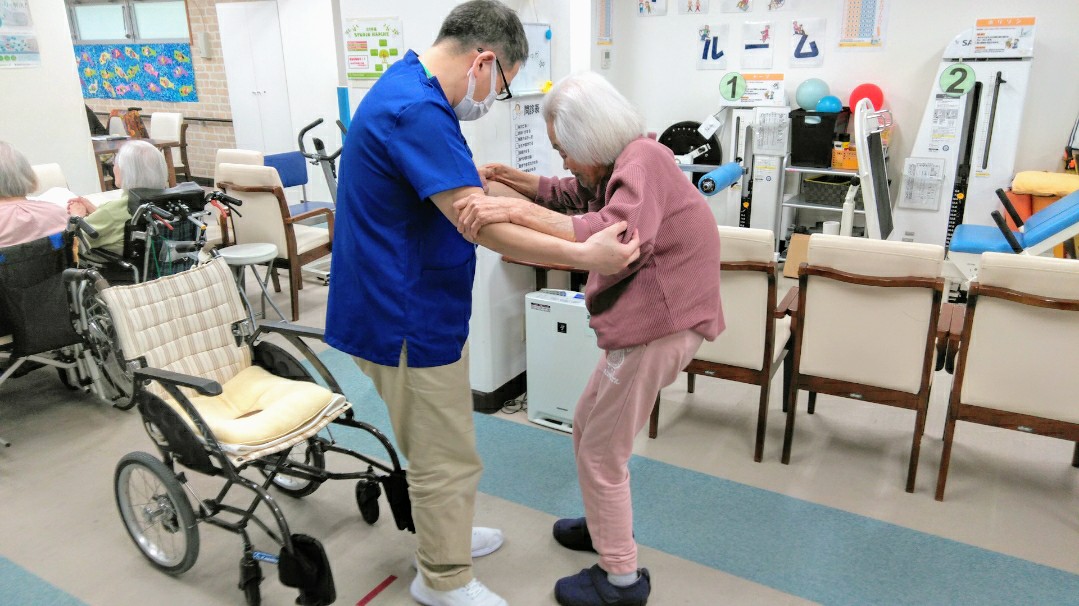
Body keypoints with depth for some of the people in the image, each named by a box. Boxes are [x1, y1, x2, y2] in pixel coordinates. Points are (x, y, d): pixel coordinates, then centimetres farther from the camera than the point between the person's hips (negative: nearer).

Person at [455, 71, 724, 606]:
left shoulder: (642, 161, -19)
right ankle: (608, 524, 44)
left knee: (600, 452, 3)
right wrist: (512, 180, 7)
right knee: (588, 427, 23)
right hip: (647, 320, 10)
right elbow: (568, 196, 23)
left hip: (658, 325, -10)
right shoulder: (625, 164, 11)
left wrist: (517, 210, -41)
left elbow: (617, 236, -37)